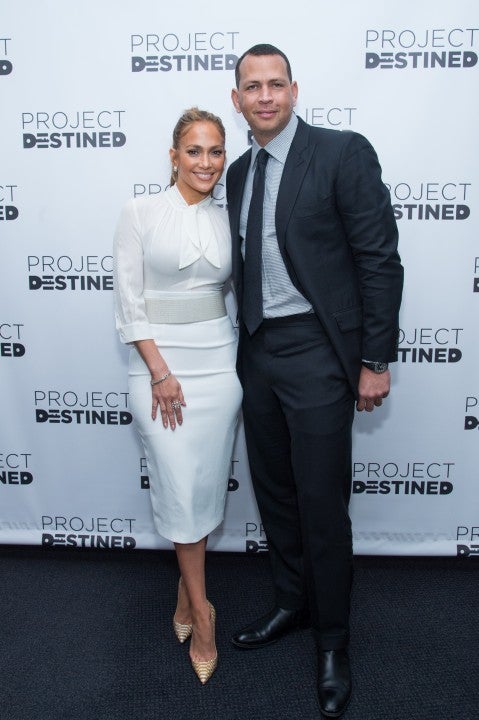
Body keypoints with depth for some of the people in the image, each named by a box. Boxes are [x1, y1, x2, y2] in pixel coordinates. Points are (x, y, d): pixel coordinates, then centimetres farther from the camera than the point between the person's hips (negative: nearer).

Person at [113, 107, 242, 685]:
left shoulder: (226, 220, 8)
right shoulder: (140, 213, -3)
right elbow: (130, 301, -6)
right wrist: (160, 372, -12)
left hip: (219, 360, 4)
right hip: (157, 361, -3)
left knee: (207, 483, 8)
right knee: (179, 486, 0)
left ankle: (186, 586, 30)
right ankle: (200, 607, 19)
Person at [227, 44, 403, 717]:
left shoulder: (343, 153, -7)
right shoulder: (239, 172, 12)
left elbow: (379, 260, -10)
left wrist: (375, 361, -13)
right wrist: (246, 345, 16)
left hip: (317, 353, -6)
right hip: (258, 353, 7)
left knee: (322, 505, 2)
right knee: (274, 493, 17)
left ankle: (333, 641, 24)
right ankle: (292, 604, 39)